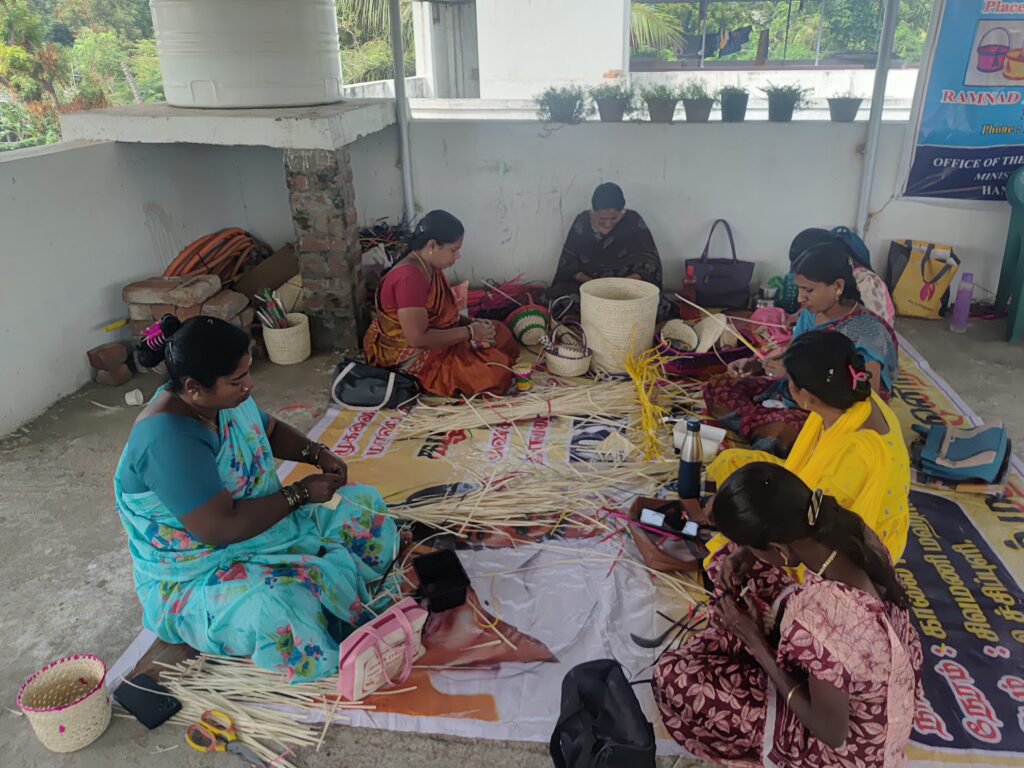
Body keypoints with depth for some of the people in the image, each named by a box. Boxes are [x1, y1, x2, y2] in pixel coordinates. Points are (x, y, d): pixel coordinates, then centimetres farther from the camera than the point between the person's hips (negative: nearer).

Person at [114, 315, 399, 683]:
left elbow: (271, 429, 14)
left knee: (363, 503, 3)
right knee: (279, 607, -38)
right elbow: (221, 529, -34)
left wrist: (317, 453, -5)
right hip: (194, 579, -9)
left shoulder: (222, 397, -6)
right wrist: (300, 493, -23)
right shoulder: (167, 440, -31)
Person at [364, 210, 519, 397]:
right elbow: (418, 338, -30)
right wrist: (470, 332, -22)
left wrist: (469, 323, -4)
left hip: (433, 337, 10)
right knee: (494, 375, -18)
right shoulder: (409, 277, -28)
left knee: (502, 334, 10)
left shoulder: (431, 268, 2)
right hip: (411, 357, -10)